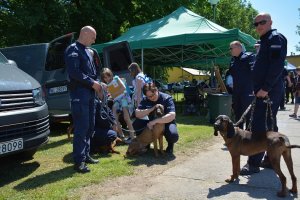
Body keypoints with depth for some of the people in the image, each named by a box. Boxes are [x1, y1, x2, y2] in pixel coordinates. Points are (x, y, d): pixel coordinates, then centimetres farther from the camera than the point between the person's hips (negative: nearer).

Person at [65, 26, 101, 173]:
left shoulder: (87, 51, 21)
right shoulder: (73, 49, -7)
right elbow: (74, 72, -19)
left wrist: (96, 84, 8)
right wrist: (92, 83, -15)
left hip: (90, 93, 9)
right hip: (79, 93, -9)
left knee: (89, 126, 12)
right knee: (81, 127, -10)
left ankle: (85, 155, 23)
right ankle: (79, 161, -5)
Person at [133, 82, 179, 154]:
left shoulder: (167, 98, -19)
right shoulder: (145, 100, -6)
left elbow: (172, 116, -32)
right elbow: (137, 114, -16)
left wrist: (155, 121, -40)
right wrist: (152, 109, -29)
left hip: (166, 123, -4)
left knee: (173, 136, -37)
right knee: (136, 124, -21)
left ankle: (170, 144, 3)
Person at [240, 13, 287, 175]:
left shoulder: (276, 38, -8)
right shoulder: (266, 41, 22)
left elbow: (277, 65, -20)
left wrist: (265, 88, -24)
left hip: (269, 91, -10)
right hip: (264, 90, 10)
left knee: (259, 127, -11)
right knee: (269, 126, 14)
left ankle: (254, 163, -7)